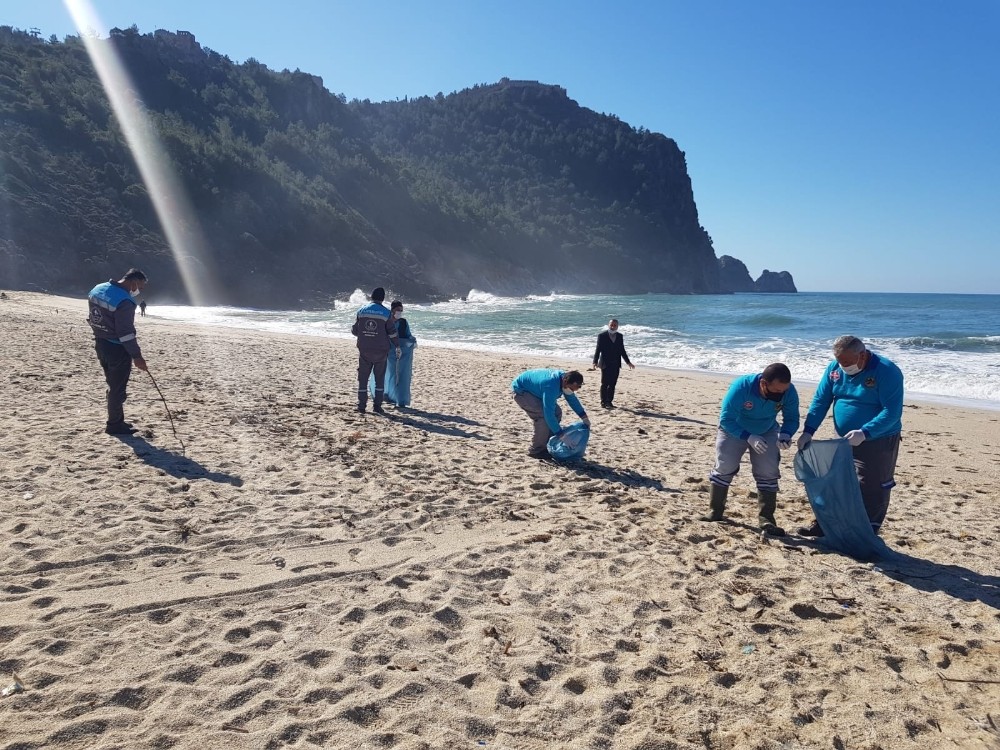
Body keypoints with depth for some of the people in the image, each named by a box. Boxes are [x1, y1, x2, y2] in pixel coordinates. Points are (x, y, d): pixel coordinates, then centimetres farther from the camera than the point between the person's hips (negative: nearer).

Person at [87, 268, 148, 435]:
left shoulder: (97, 289, 5)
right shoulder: (125, 301, -23)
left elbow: (91, 318, 13)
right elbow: (126, 333, -23)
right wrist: (137, 356, -17)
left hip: (101, 344, 9)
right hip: (117, 349, -9)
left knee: (113, 385, 19)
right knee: (118, 388, 4)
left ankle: (117, 420, 28)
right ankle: (114, 425, 13)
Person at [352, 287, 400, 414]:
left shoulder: (361, 311, 1)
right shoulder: (386, 313, -5)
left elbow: (354, 330, 5)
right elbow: (392, 332, -5)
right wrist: (398, 347, 6)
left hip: (364, 350, 1)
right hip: (381, 351, -1)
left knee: (363, 377, 10)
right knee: (380, 378, 10)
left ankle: (361, 406, 9)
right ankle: (377, 406, 6)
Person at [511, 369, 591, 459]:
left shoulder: (564, 378, -11)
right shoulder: (550, 387, -39)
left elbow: (573, 399, 6)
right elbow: (548, 414, -37)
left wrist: (584, 417, 1)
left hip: (533, 389, 9)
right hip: (520, 390, -9)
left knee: (557, 412, 2)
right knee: (543, 416, -24)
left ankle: (545, 446, 11)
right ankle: (536, 450, -10)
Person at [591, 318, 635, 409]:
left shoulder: (620, 336, 8)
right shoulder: (602, 335, -4)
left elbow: (622, 350, 14)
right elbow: (598, 349, -7)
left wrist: (628, 362, 12)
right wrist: (595, 362, -16)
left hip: (616, 364, 4)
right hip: (605, 364, -4)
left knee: (612, 384, 5)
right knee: (605, 384, 0)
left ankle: (609, 401, 13)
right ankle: (603, 402, 8)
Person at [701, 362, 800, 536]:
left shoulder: (789, 392, -28)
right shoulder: (740, 387, -38)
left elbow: (791, 419, -13)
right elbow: (726, 420, -31)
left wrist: (785, 434, -35)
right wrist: (748, 437, -43)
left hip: (766, 434, 2)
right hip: (734, 430, -2)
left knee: (768, 473, -6)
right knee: (724, 468, -3)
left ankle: (766, 519, 1)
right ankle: (715, 511, 13)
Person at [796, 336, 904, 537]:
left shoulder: (887, 372, -19)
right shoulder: (835, 368, -2)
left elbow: (892, 412, -24)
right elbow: (820, 401, 1)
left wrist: (864, 433, -35)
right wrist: (808, 431, -9)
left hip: (878, 442, -6)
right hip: (844, 442, 6)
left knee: (872, 491, -1)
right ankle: (824, 525, 28)